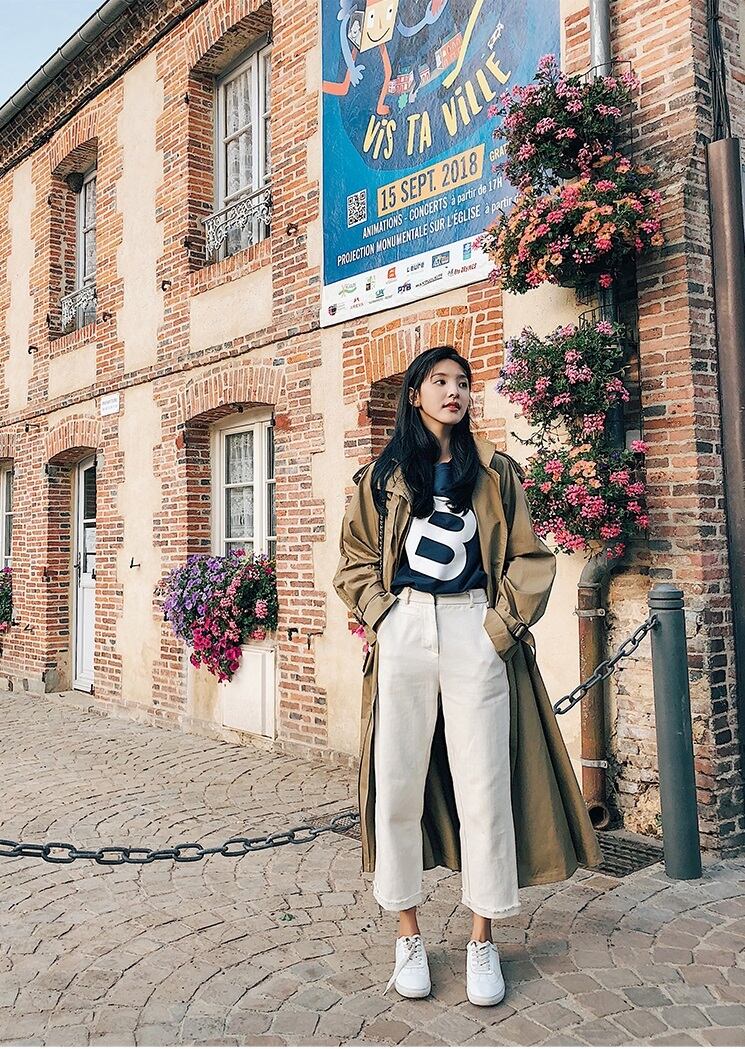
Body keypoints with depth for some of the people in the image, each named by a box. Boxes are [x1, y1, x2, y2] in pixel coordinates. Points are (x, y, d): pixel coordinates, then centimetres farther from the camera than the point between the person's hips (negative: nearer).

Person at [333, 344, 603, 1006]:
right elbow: (357, 561, 13)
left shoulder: (494, 472, 11)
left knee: (484, 786, -1)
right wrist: (383, 619, -2)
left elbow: (530, 560, 7)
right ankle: (408, 933, 18)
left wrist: (502, 627, -5)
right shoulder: (383, 475, 12)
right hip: (403, 634, 1)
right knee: (398, 784, 2)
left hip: (476, 634, 0)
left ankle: (482, 939, 14)